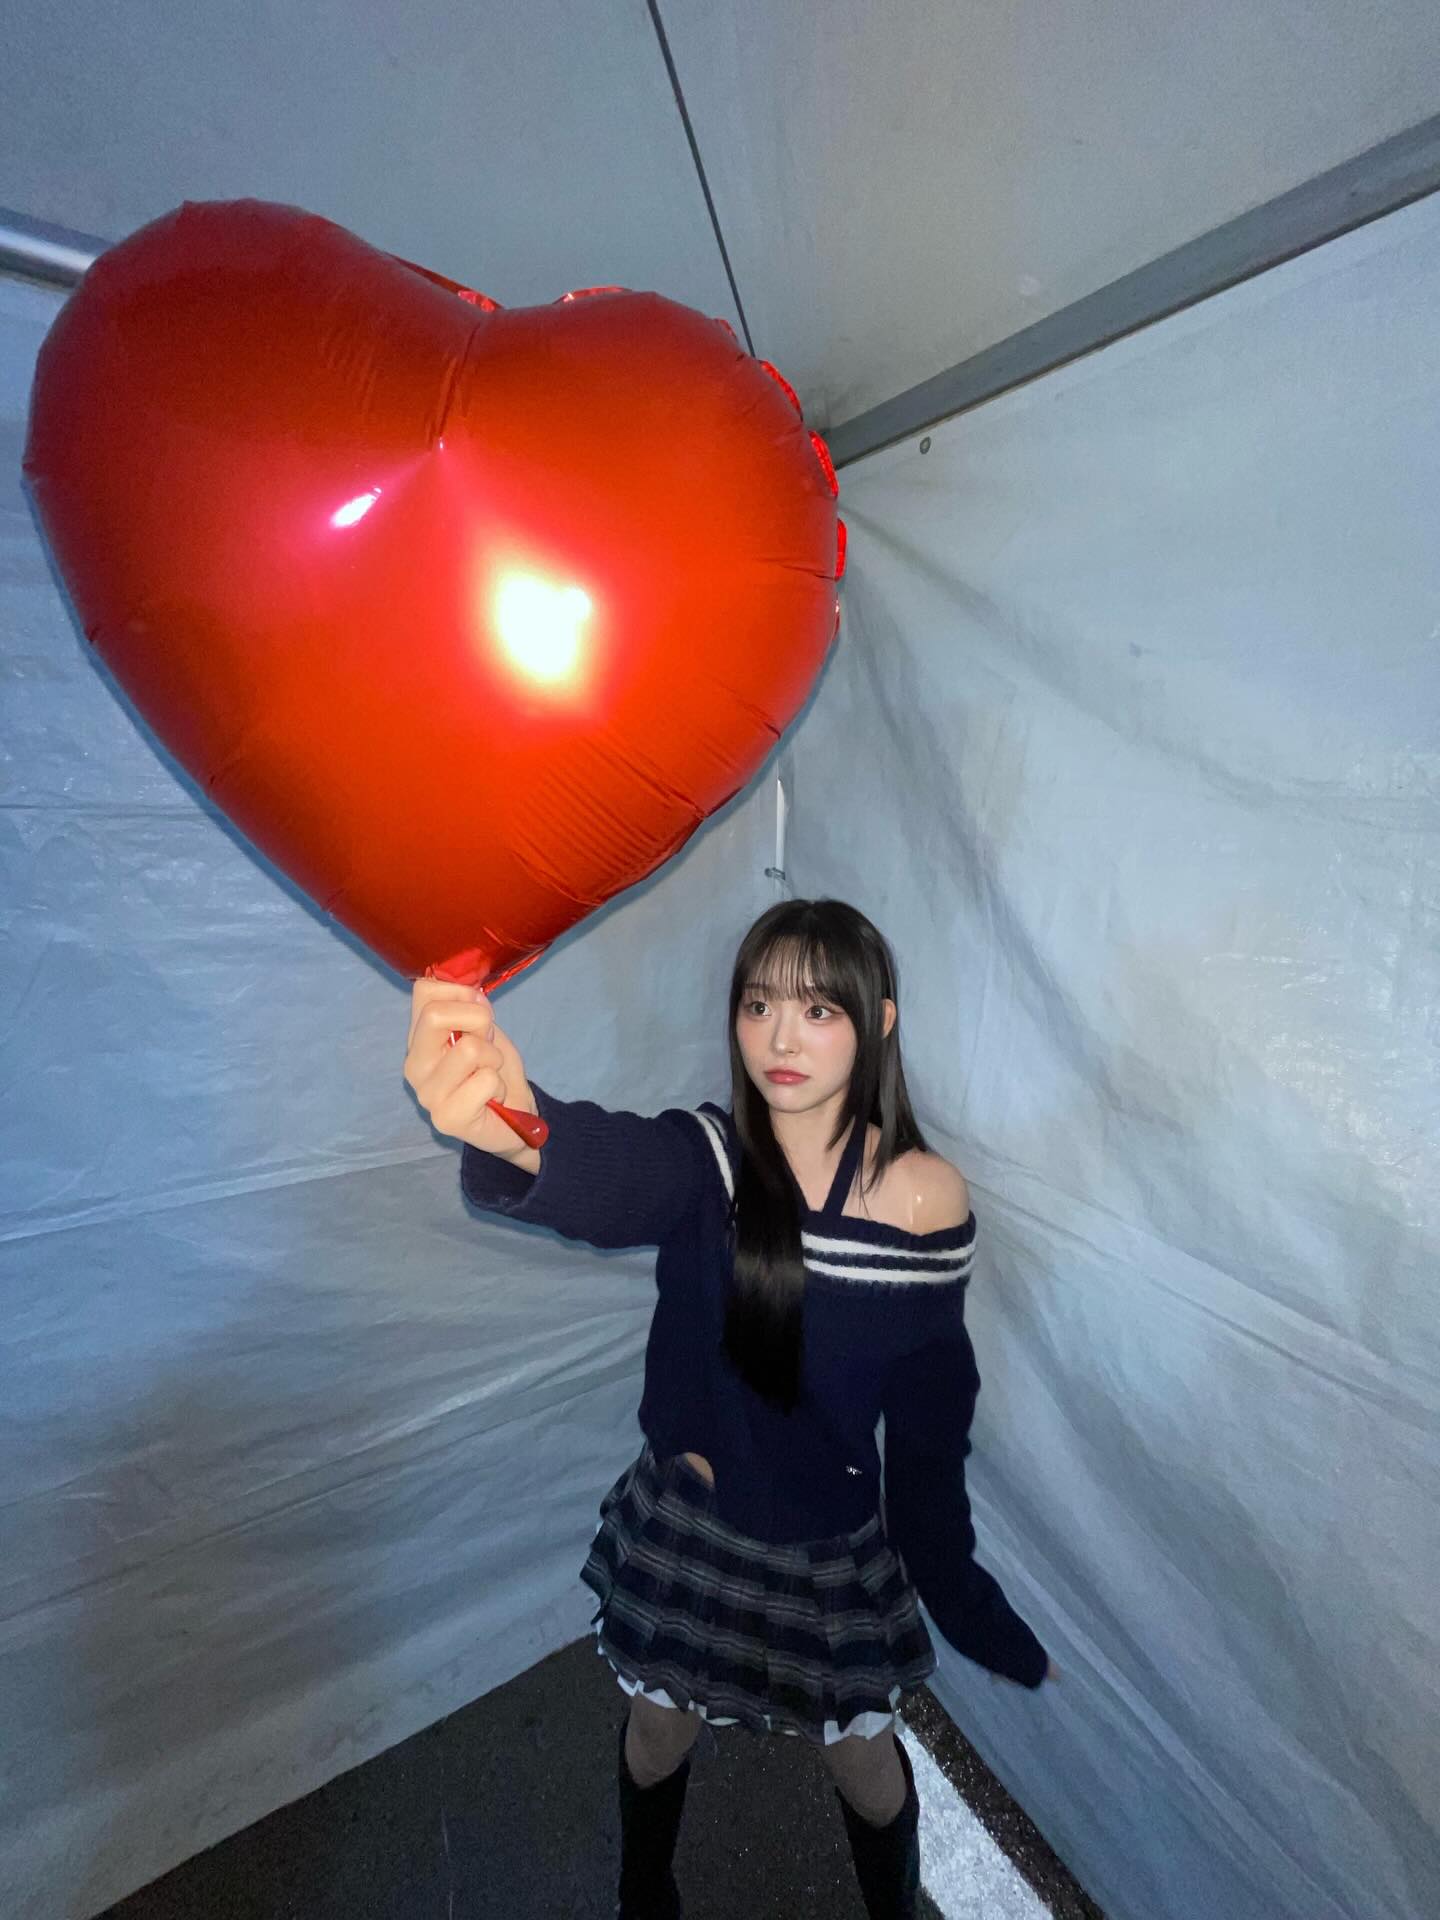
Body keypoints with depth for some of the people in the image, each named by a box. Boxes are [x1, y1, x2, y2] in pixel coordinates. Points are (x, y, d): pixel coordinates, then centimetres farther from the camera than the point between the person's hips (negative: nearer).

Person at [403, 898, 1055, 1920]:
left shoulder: (927, 1196, -20)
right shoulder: (705, 1156, -21)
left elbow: (931, 1416, -9)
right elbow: (611, 1171, -45)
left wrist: (965, 1600, -1)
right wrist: (512, 1127, -67)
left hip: (834, 1544, -1)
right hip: (683, 1518, 1)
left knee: (860, 1753, 24)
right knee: (661, 1721, 27)